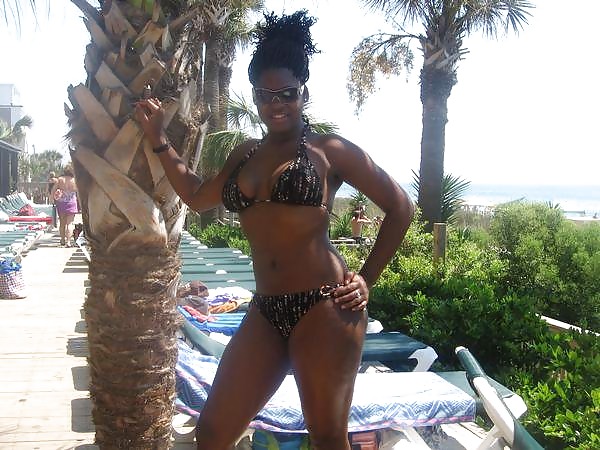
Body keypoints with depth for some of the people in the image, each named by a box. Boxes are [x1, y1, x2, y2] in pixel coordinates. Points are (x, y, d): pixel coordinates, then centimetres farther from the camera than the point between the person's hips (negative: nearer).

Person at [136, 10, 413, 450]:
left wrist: (366, 279, -2)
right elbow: (198, 196, 30)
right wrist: (160, 140, 25)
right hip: (265, 311, 6)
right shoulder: (244, 155, 15)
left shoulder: (330, 150, -1)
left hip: (324, 308, -6)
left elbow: (400, 207, 2)